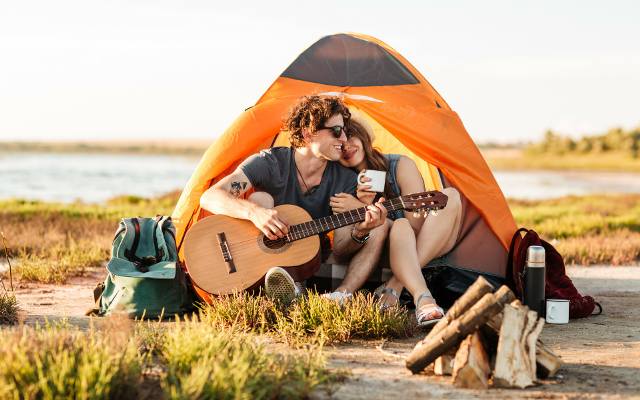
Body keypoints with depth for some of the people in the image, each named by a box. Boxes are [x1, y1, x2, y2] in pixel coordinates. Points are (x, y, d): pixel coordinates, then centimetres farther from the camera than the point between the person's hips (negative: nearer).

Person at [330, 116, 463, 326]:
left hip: (429, 246, 2)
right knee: (400, 227, -34)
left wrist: (360, 209, -21)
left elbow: (417, 222, -15)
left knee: (450, 196, -25)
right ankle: (423, 300, -56)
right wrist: (364, 207, -26)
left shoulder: (401, 165, -8)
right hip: (386, 252, -1)